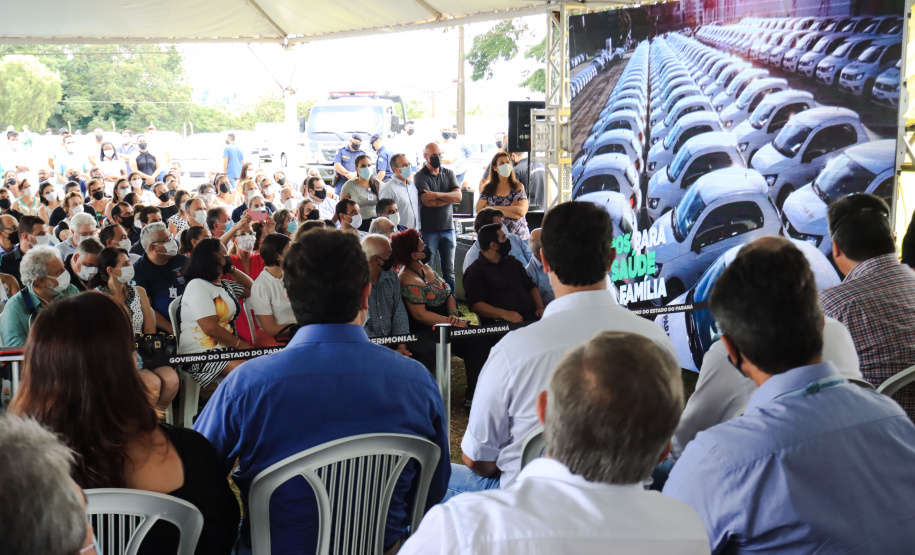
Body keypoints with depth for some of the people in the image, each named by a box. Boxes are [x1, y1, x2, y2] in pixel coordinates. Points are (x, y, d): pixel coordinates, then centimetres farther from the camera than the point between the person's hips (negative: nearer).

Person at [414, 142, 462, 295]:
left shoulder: (448, 173, 11)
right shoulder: (420, 176, -3)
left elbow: (458, 196, -2)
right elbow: (428, 201, -16)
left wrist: (437, 194, -14)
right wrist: (449, 197, -6)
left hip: (448, 227, 4)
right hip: (429, 229, -4)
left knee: (449, 270, 6)